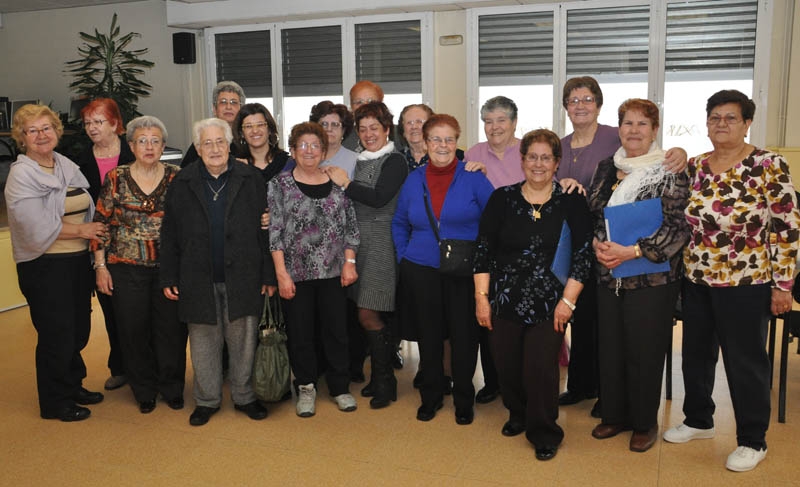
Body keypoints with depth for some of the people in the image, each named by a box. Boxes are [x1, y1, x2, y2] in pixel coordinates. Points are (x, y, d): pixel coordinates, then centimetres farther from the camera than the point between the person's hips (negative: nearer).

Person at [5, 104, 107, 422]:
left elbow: (88, 211, 15)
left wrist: (94, 233, -2)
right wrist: (81, 231, -10)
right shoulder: (21, 175, -10)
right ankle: (54, 403, 20)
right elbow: (38, 227, -19)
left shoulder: (67, 166, 10)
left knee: (79, 330, 15)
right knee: (56, 335, 3)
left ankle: (73, 386, 35)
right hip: (45, 267, -6)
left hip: (78, 261, 6)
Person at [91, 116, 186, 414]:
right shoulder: (116, 179, 1)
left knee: (171, 328, 3)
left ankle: (172, 388, 23)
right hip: (126, 267, 0)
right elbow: (101, 224, 3)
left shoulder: (176, 178, 2)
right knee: (134, 331, 6)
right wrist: (100, 267, 0)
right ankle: (144, 391, 25)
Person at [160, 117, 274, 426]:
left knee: (243, 340, 8)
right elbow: (169, 235, 6)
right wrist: (169, 278, 2)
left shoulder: (250, 179, 0)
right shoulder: (182, 183, 4)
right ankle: (207, 400, 27)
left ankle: (244, 397, 26)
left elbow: (265, 230, 0)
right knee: (204, 341, 10)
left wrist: (269, 275, -3)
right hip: (198, 279, 1)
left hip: (242, 278, -1)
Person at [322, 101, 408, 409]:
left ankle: (384, 383, 7)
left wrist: (345, 183, -11)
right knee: (369, 315, 9)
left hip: (381, 243, -7)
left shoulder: (394, 162, -5)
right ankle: (381, 377, 22)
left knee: (367, 315, -8)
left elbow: (379, 198, -18)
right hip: (358, 242, 7)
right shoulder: (361, 161, 17)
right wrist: (337, 183, 5)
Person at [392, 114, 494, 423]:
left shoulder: (473, 178, -4)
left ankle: (464, 400, 24)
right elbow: (399, 224, 17)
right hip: (421, 272, 3)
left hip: (464, 273, -2)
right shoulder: (413, 181, 6)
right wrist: (403, 258, 8)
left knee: (464, 336, 5)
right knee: (428, 336, 11)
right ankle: (430, 397, 29)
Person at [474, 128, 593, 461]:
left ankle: (544, 433, 17)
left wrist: (568, 300, -8)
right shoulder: (502, 199, 3)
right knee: (507, 365, 6)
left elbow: (583, 253, -2)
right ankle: (518, 414, 36)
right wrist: (481, 296, -2)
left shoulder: (571, 203, 0)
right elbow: (484, 250, 2)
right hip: (504, 299, 2)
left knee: (541, 368, -6)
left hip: (550, 305, -2)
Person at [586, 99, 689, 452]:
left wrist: (632, 252, -21)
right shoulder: (605, 168, 9)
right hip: (608, 277, 5)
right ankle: (614, 415, 29)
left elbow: (677, 228, -13)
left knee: (644, 351, 4)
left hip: (652, 278, -4)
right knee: (610, 347, 11)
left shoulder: (669, 172, -7)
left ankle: (645, 423, 23)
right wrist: (597, 244, -7)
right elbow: (590, 214, 13)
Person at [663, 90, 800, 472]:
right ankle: (698, 421, 36)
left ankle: (752, 441, 23)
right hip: (696, 281, 5)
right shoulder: (693, 167, 4)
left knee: (745, 362, 6)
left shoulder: (769, 165, -11)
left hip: (745, 284, -5)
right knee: (696, 353, 16)